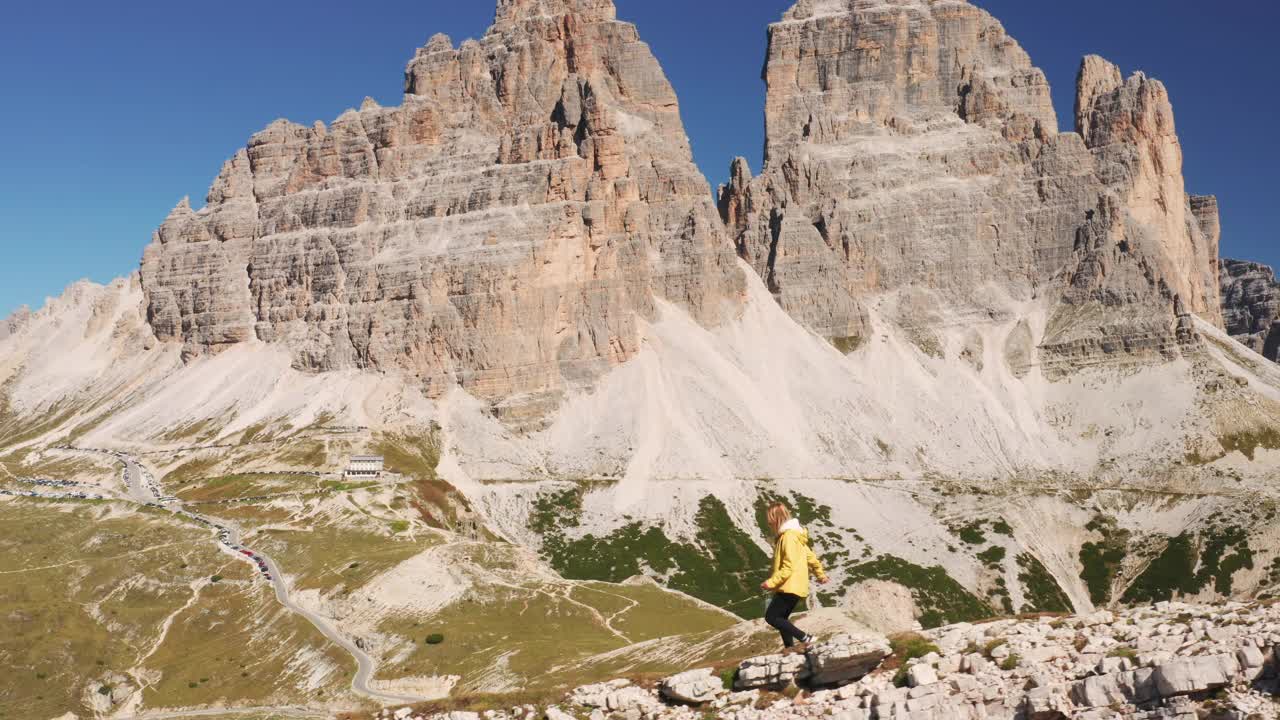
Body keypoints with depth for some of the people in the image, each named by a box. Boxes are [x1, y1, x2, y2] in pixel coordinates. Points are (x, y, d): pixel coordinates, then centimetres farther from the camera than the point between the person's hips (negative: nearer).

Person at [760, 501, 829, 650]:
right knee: (781, 619, 14)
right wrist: (820, 574, 36)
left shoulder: (789, 536, -17)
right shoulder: (793, 534, 15)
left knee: (771, 617, -8)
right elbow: (810, 556, 25)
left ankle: (805, 638, -10)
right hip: (791, 586, 10)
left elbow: (789, 567, -23)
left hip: (790, 587, -10)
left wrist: (771, 582, -23)